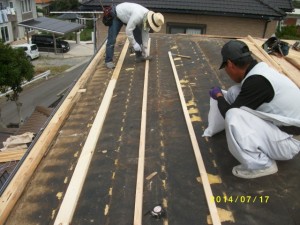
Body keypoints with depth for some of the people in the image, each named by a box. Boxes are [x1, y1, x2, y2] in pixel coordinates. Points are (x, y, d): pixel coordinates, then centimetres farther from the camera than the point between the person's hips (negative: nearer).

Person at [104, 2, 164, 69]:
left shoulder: (148, 19, -14)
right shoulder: (138, 16, -40)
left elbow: (145, 35, -5)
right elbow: (128, 30, -36)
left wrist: (145, 52, -3)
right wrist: (134, 44, -28)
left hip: (128, 17, 8)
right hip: (117, 15, -7)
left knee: (138, 34, 0)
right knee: (112, 39, -11)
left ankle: (139, 56, 9)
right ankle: (108, 61, -5)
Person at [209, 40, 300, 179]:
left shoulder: (257, 81, -27)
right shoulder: (260, 69, 0)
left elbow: (229, 114, -18)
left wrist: (219, 97, 2)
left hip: (289, 141, -9)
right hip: (281, 126, 9)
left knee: (233, 117, -30)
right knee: (234, 92, 3)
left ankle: (261, 165, -11)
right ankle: (261, 144, 9)